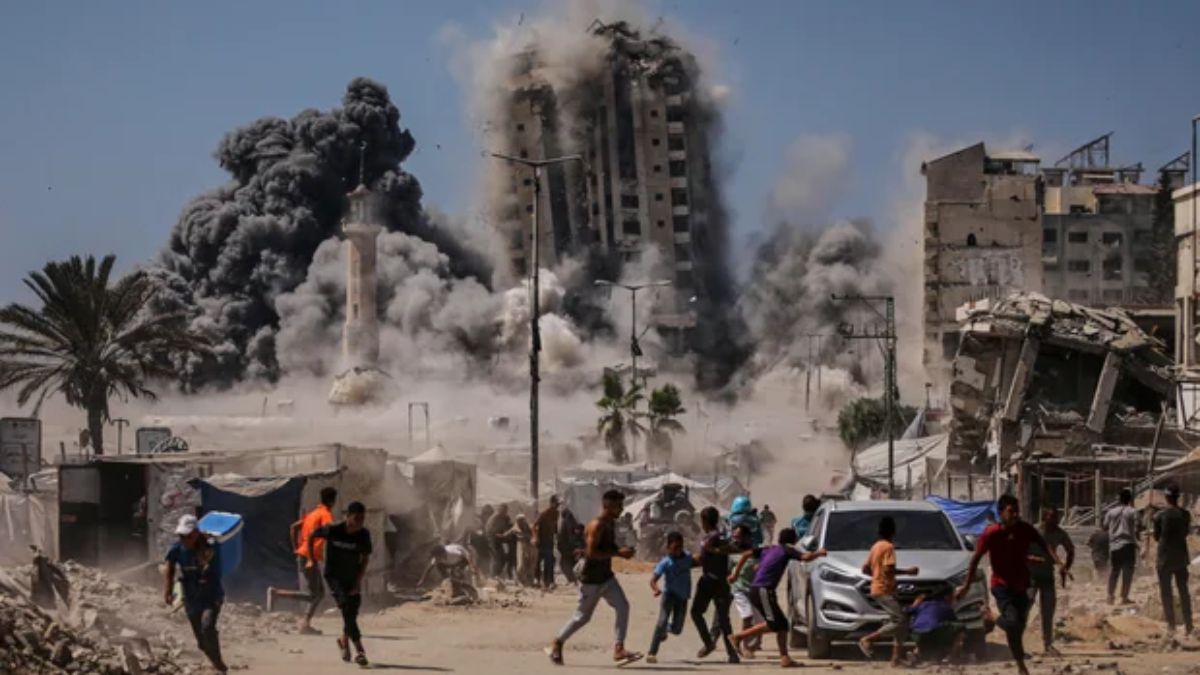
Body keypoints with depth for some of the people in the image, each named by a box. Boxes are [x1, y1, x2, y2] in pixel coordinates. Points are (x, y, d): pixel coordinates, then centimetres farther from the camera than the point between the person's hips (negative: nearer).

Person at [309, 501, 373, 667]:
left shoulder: (364, 535, -12)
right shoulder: (333, 530, -20)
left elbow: (365, 558, -3)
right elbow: (312, 536, -4)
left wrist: (358, 582, -9)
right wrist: (311, 560, 0)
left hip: (353, 577, 4)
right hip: (334, 576, -4)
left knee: (352, 612, 9)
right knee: (347, 608, -18)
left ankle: (344, 640, 40)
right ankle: (359, 650, -24)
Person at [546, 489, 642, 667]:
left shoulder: (611, 523, 7)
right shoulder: (596, 525, -21)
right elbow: (592, 552, -28)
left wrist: (622, 551, 0)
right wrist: (618, 553, -27)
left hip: (607, 577, 8)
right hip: (591, 579, -8)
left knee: (623, 606, -8)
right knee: (583, 616, 5)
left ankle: (618, 649, -8)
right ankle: (556, 644, 23)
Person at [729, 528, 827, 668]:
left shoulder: (768, 549, 19)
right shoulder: (786, 550, -1)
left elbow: (746, 555, 14)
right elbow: (806, 557, -12)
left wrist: (735, 573, 17)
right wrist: (819, 553, 7)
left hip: (757, 590, 9)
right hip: (763, 591, -9)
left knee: (782, 623, 7)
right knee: (773, 623, -11)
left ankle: (784, 657, 2)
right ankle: (739, 636, -8)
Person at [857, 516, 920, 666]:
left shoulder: (875, 546, 15)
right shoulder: (888, 547, -12)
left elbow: (865, 569, 17)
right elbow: (888, 569, -22)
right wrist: (907, 571, -13)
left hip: (878, 589, 10)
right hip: (884, 590, -10)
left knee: (902, 621, 8)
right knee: (900, 621, -15)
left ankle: (897, 658, 3)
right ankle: (867, 640, -14)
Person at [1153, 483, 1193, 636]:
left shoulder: (1160, 516, -12)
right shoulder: (1185, 515, -2)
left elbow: (1156, 537, -3)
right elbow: (1186, 533, 10)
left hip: (1165, 558, -3)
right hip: (1181, 557, 3)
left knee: (1166, 591, 4)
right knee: (1183, 590, 11)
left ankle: (1171, 624, 1)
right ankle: (1188, 624, 9)